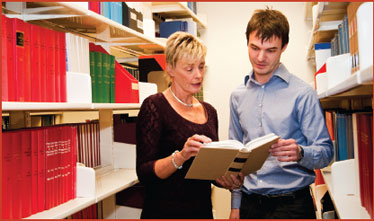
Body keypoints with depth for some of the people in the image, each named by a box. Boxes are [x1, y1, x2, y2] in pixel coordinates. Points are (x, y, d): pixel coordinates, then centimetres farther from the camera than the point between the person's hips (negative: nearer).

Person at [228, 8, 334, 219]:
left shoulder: (303, 93, -8)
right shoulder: (238, 95, 6)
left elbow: (326, 151, -8)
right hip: (250, 203, 4)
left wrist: (299, 153, -29)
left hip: (292, 204, -4)